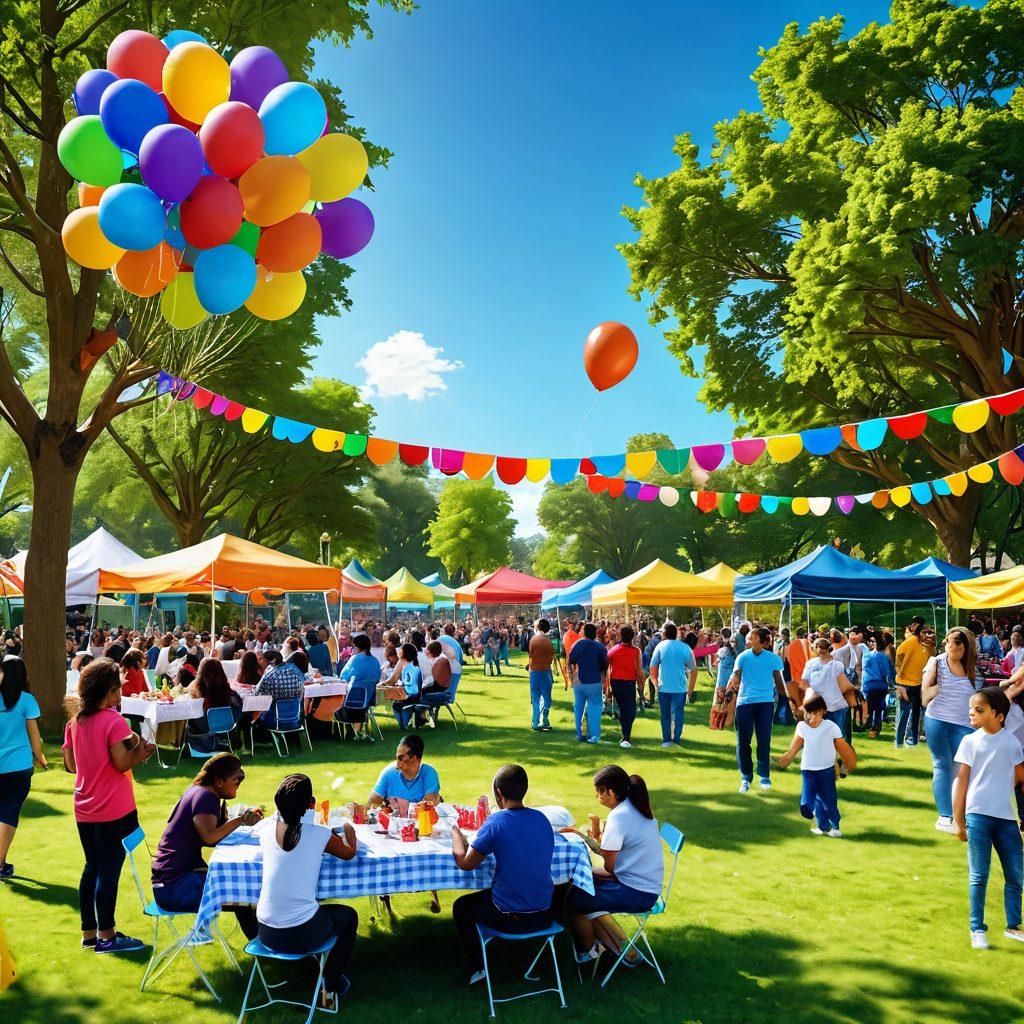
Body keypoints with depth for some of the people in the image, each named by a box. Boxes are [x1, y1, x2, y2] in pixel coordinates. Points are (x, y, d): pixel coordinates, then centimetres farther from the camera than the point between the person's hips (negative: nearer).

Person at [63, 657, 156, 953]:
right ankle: (106, 936, 9)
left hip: (85, 809, 7)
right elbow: (122, 764, -20)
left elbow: (70, 765, 9)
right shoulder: (114, 721, -16)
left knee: (92, 868, 16)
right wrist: (142, 750, -5)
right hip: (114, 809, -7)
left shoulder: (74, 722, 5)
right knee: (109, 870, 1)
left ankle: (89, 933, 24)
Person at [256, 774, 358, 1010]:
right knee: (349, 916, 26)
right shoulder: (319, 835, -13)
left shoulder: (266, 833, -3)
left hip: (266, 934, 4)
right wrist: (348, 827, 27)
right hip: (302, 935, -4)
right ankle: (330, 989, 28)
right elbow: (350, 853, 8)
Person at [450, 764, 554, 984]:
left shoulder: (496, 822, -17)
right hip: (543, 916, 5)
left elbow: (465, 862, -10)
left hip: (509, 918, -5)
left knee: (461, 907, 24)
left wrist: (456, 834, 7)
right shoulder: (542, 819, -1)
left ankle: (477, 967, 24)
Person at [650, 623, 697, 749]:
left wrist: (656, 683, 11)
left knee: (665, 715, 11)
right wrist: (690, 689, 12)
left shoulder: (660, 646, -4)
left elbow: (653, 669, -3)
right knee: (678, 714, 8)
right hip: (680, 687, 0)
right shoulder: (685, 648, 0)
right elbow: (693, 670, 4)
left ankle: (666, 740, 13)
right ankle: (677, 739, 8)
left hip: (664, 687, 0)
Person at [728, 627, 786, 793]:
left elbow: (778, 681, 6)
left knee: (764, 741, 2)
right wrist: (733, 682, -33)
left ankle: (764, 776, 17)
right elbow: (736, 674, -12)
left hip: (765, 703, 0)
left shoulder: (773, 659, -1)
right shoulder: (743, 657, -1)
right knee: (743, 741, 2)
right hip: (744, 702, 0)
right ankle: (746, 777, 14)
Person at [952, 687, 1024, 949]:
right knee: (979, 876, 3)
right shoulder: (970, 742, 0)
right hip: (977, 815, -2)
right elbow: (961, 780, 0)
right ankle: (977, 930, 14)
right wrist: (958, 820, -1)